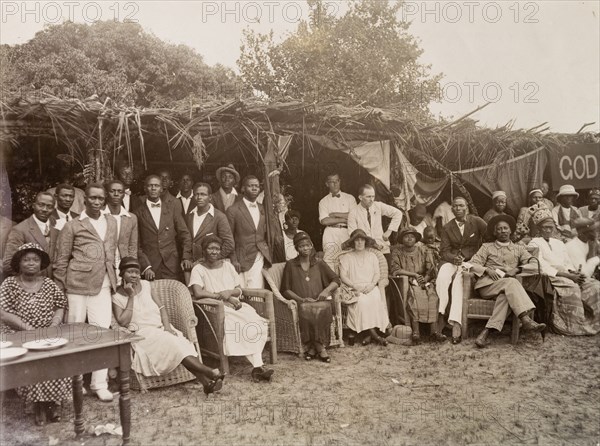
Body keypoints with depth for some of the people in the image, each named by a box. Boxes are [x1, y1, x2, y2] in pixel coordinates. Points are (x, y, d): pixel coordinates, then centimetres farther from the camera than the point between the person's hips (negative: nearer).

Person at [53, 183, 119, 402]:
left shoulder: (112, 222, 13)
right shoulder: (72, 226, 0)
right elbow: (60, 261, 1)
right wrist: (60, 289, -1)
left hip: (102, 285, 3)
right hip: (77, 285, -3)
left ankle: (99, 383, 10)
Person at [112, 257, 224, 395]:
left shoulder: (145, 285, 14)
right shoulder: (117, 297, 2)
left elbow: (161, 307, 12)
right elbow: (123, 322, -11)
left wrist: (167, 326, -5)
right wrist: (131, 297, -11)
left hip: (162, 329, 4)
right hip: (143, 335, -4)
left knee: (182, 343, -26)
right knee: (172, 343, -30)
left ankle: (206, 382, -40)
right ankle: (211, 373, -37)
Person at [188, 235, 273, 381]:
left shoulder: (228, 266, 17)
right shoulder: (198, 269, 1)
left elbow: (239, 290, 15)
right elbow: (197, 293, -15)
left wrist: (229, 292, -9)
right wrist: (223, 297, -13)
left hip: (235, 305, 5)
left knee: (257, 323, -25)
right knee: (241, 326, -30)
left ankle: (257, 366, -30)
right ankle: (258, 366, -22)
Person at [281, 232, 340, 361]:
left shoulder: (319, 264, 18)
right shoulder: (290, 265, 12)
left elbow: (336, 280, 14)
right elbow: (285, 289, 6)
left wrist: (327, 290, -7)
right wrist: (301, 299, -9)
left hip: (320, 301, 1)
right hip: (300, 303, -1)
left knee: (323, 308, -33)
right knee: (306, 309, -35)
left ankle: (313, 347, -23)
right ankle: (320, 347, -23)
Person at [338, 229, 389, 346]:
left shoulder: (372, 256, 21)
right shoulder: (346, 257, 12)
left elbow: (377, 274, 12)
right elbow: (343, 276, 2)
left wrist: (372, 284, -9)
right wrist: (355, 286, -13)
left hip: (371, 287, 2)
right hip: (354, 289, -2)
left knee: (376, 299, -32)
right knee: (361, 301, -34)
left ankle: (367, 334, -30)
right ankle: (373, 334, -31)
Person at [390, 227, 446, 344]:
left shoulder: (424, 250, 15)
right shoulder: (397, 251, 10)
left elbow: (431, 269, 6)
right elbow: (394, 269, -4)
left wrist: (425, 279, -14)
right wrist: (414, 275, -9)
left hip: (424, 282, 2)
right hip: (406, 283, -2)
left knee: (432, 296, -28)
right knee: (413, 295, -33)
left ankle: (434, 330, -33)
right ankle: (415, 331, -37)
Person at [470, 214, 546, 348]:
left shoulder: (518, 249, 24)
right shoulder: (487, 247, 20)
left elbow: (535, 266, 11)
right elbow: (473, 264, 7)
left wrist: (517, 269, -6)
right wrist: (487, 270, -11)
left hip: (508, 286, 2)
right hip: (487, 284, -1)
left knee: (505, 295, -37)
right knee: (511, 282, -34)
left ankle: (487, 331, -46)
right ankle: (526, 319, -47)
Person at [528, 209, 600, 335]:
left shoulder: (559, 243, 24)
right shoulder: (534, 243, 3)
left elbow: (568, 264, 18)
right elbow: (542, 268, -8)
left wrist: (575, 273, -7)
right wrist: (567, 275, -15)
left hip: (567, 277, 6)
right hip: (550, 278, -6)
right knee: (572, 289, -33)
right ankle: (575, 326, -28)